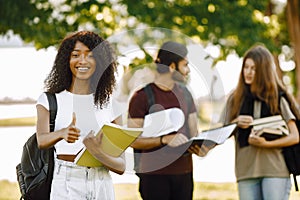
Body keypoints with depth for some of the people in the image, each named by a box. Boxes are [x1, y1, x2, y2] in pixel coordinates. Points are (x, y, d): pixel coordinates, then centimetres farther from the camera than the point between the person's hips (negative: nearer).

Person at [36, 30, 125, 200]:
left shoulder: (109, 105, 8)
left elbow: (121, 166, 3)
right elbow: (41, 140, -15)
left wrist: (98, 154, -17)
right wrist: (62, 133, -35)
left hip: (102, 186, 2)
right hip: (65, 185, -2)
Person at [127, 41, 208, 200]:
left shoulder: (185, 94, 14)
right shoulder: (142, 96, -6)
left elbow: (194, 133, 16)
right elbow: (133, 140, -11)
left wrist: (199, 146, -8)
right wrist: (165, 140, -24)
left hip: (184, 172, 6)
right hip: (154, 174, -6)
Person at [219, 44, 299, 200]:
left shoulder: (278, 97, 4)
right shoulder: (236, 99, 13)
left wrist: (265, 143, -14)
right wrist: (236, 123, -7)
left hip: (275, 169, -3)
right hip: (246, 170, 3)